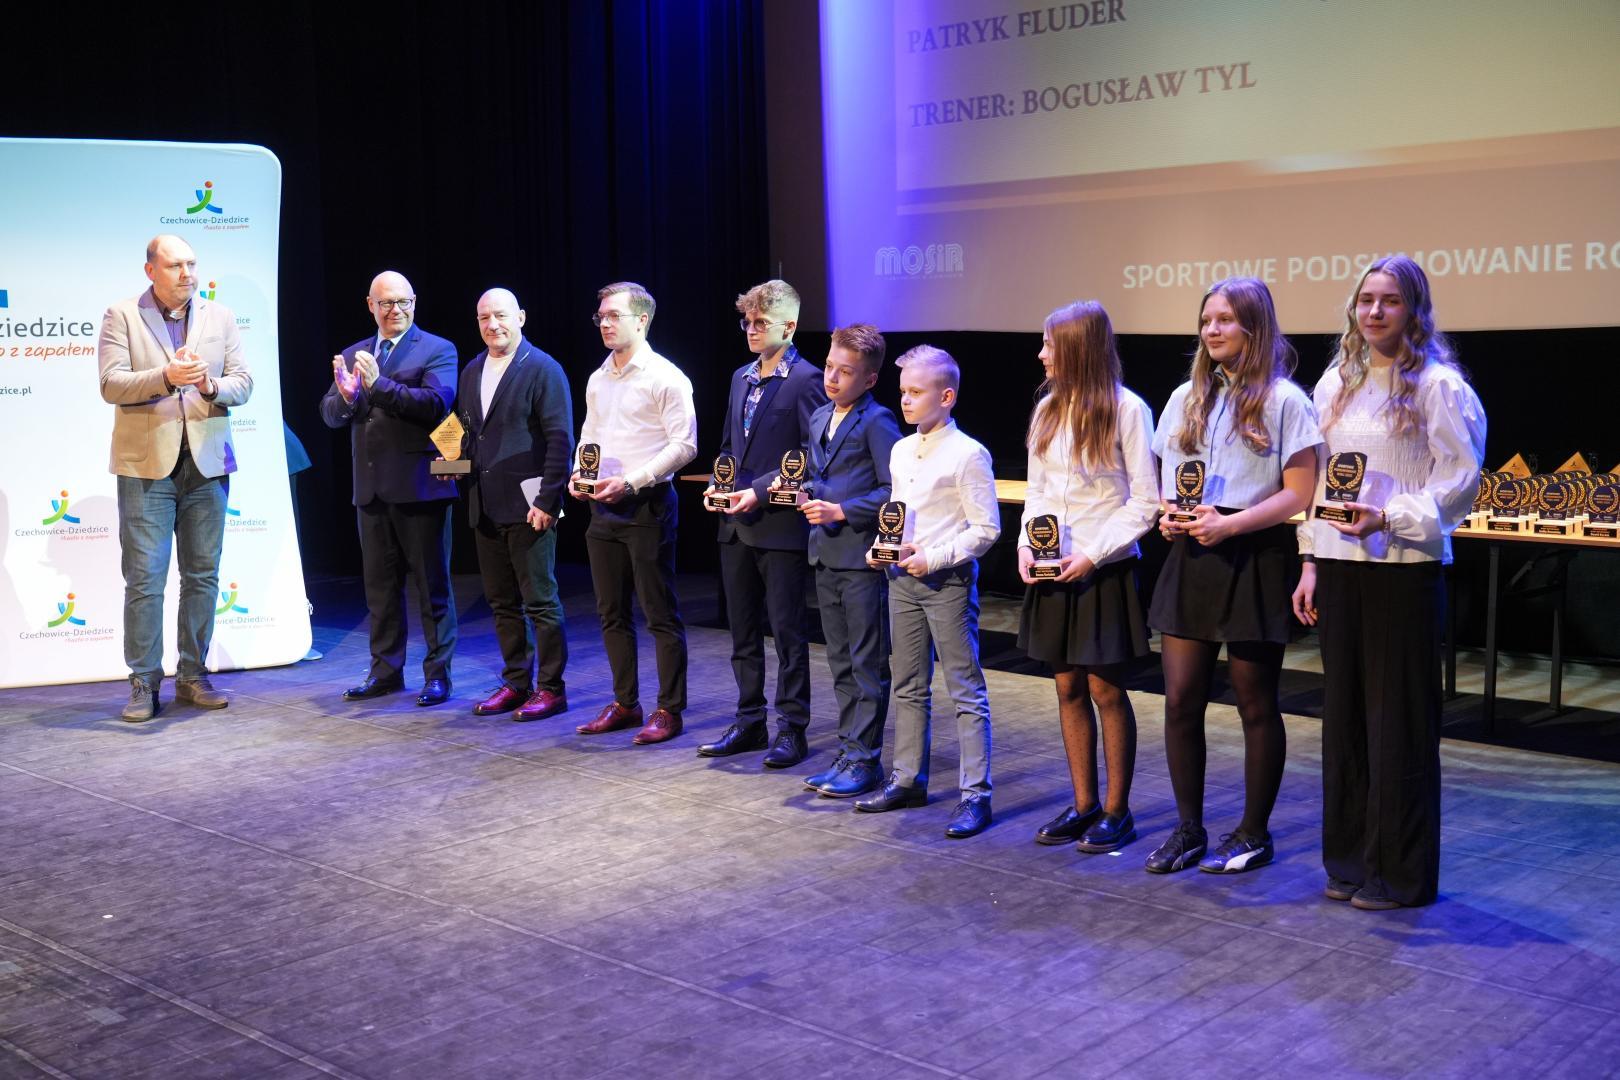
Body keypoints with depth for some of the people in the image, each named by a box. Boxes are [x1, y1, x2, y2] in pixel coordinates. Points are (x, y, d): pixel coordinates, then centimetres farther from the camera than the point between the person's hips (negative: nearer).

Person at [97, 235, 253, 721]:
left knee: (203, 575, 7)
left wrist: (212, 385, -16)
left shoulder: (220, 317, 11)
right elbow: (111, 384, -8)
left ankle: (193, 676, 17)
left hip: (206, 462, 3)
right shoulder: (121, 316, 2)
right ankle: (144, 683, 6)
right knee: (144, 577, -2)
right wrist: (166, 377, -23)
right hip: (147, 463, -3)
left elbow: (242, 383, 5)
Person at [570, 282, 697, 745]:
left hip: (646, 504, -7)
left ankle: (669, 710, 5)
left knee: (661, 615, -2)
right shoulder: (597, 380, 14)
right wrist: (578, 474, 2)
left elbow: (684, 445, -13)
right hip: (603, 508, 8)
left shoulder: (665, 377, -8)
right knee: (611, 613, 12)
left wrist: (630, 481, -19)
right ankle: (625, 703, 22)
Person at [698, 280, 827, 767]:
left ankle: (792, 729, 10)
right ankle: (749, 722, 23)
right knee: (743, 630, 13)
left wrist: (760, 491, -19)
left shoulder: (805, 380, -10)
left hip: (781, 525, -8)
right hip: (737, 525, 8)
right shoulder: (742, 378, 14)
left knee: (787, 630, 1)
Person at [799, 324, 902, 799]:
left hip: (862, 556, -8)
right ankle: (849, 752, 23)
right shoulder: (819, 418, 14)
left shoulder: (877, 421, -11)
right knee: (841, 663, 14)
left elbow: (892, 489, -15)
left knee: (868, 664, 0)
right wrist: (808, 496, 4)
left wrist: (841, 511, -18)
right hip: (826, 556, 8)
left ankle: (865, 759, 7)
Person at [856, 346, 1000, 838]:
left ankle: (975, 795, 1)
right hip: (903, 579, 8)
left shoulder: (968, 454, -11)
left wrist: (935, 558, -18)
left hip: (949, 581, -8)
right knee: (908, 686, 15)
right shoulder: (900, 452, 11)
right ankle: (907, 780, 27)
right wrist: (882, 548, 3)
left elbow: (986, 529, -12)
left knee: (967, 690, -3)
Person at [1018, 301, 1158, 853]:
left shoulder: (1126, 409, -9)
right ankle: (1084, 805, 20)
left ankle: (1117, 811, 12)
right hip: (1053, 571, 6)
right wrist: (1027, 544, -1)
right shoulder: (1047, 410, 10)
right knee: (1069, 688, 9)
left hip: (1105, 571, -6)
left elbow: (1144, 501, -9)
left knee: (1105, 688, 0)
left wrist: (1094, 554, -15)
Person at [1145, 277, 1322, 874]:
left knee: (1256, 704, 5)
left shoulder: (1283, 399, -5)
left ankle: (1254, 834, 18)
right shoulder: (1187, 398, 13)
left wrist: (1228, 524, -19)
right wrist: (1168, 515, -2)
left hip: (1253, 560, -5)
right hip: (1191, 558, 5)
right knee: (1180, 700, 3)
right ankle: (1189, 829, 17)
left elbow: (1299, 493, -10)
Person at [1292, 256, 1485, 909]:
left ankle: (1400, 873, 10)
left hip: (1403, 568, -6)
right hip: (1338, 566, 6)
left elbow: (1459, 482, -9)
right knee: (1344, 713, 11)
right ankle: (1350, 859, 22)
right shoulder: (1336, 383, 12)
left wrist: (1388, 518, -21)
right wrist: (1311, 562, 9)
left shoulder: (1438, 386, -5)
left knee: (1398, 719, 0)